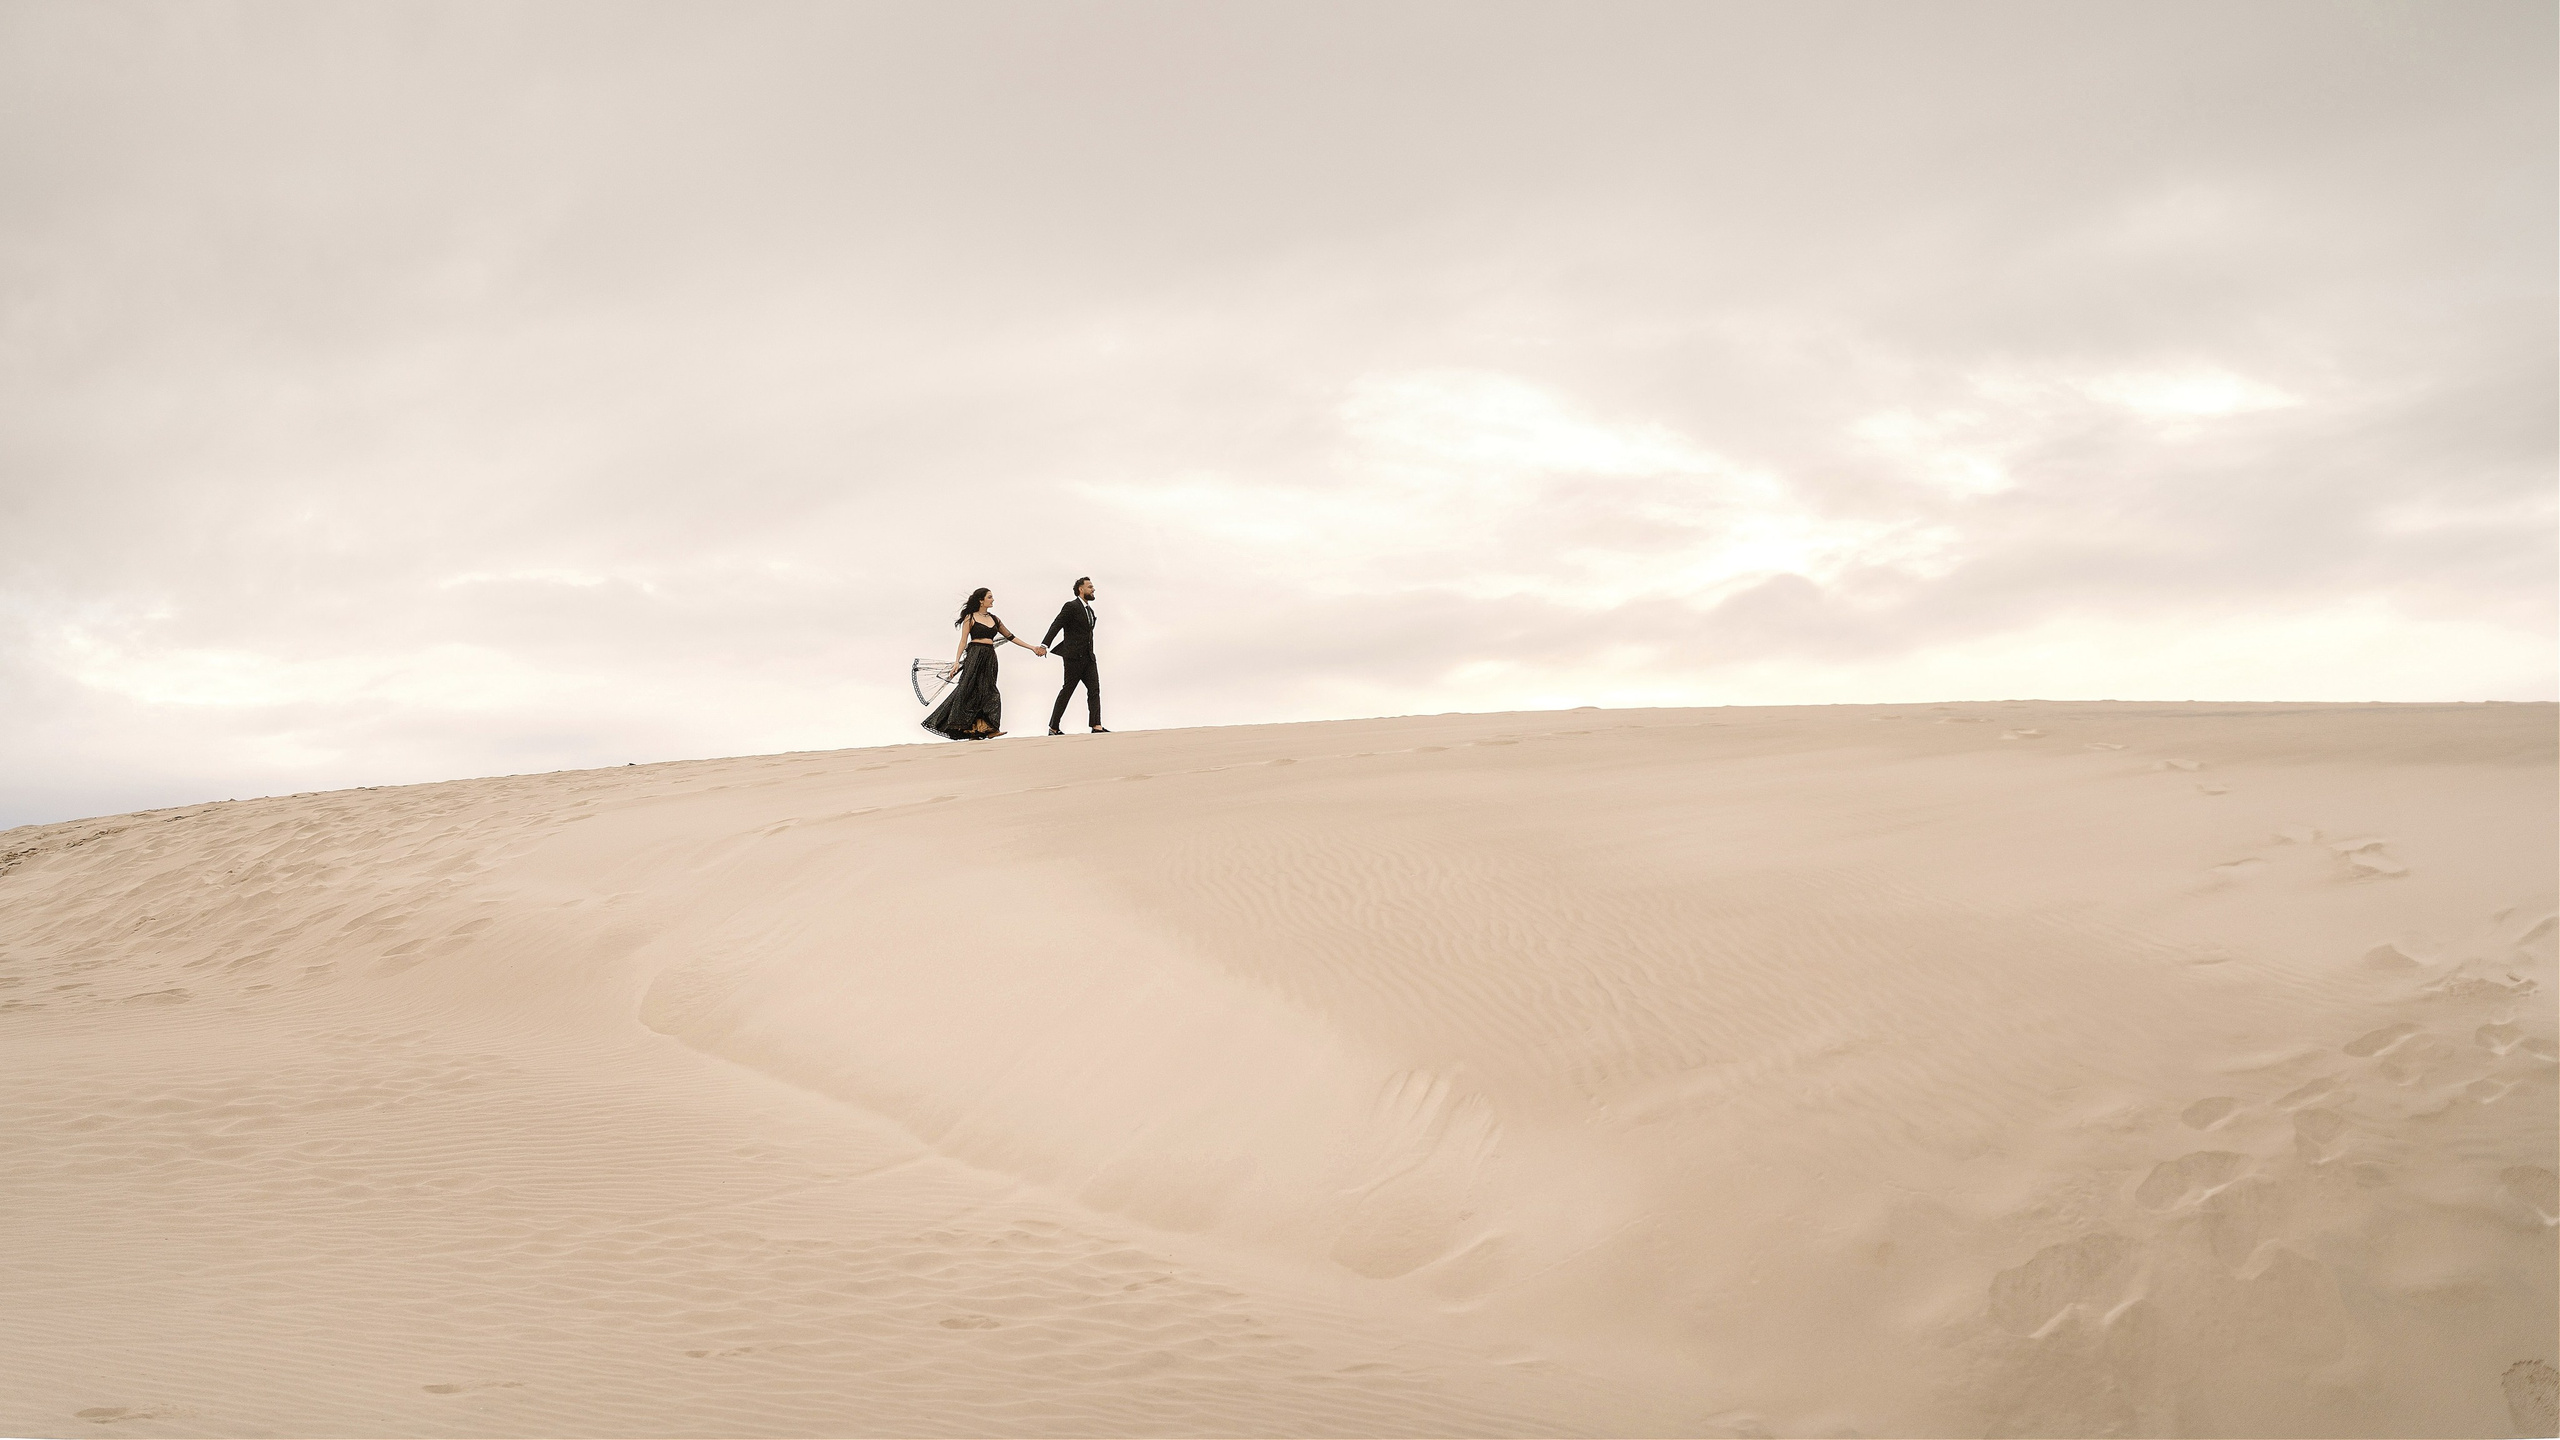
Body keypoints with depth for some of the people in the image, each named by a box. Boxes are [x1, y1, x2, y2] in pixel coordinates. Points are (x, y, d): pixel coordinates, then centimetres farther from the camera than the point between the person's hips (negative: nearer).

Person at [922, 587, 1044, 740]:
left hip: (990, 658, 5)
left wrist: (1031, 648, 19)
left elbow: (1010, 636, 20)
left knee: (987, 691, -3)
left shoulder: (994, 619, 15)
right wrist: (957, 661, -9)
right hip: (974, 657, -5)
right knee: (970, 690, -8)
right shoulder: (970, 618, 0)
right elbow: (963, 641, -2)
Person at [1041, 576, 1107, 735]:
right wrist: (1044, 645, -26)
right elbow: (1056, 626, -15)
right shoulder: (1071, 607, -8)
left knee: (1094, 689, -3)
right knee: (1067, 691, -2)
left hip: (1088, 656, 8)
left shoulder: (1089, 610, 17)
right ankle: (1053, 728, 6)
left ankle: (1096, 726, -9)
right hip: (1074, 656, -8)